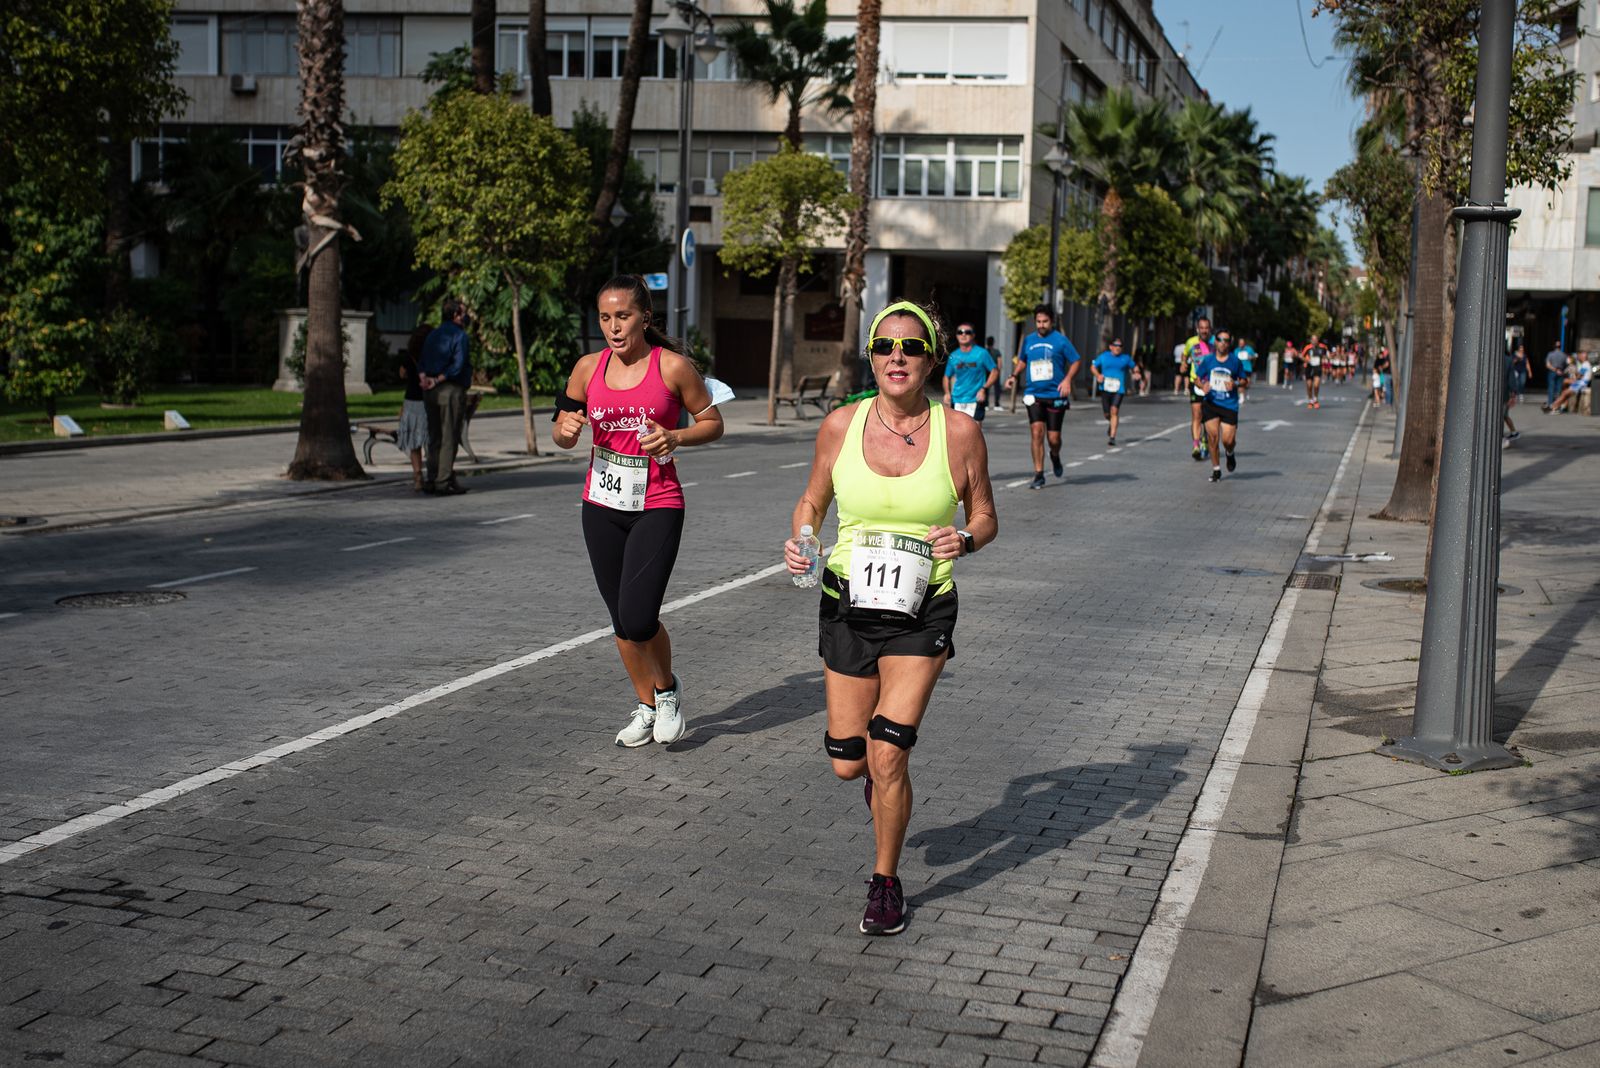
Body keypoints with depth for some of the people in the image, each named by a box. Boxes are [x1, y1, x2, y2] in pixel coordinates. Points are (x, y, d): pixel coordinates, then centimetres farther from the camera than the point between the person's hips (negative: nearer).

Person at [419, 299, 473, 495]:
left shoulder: (433, 335, 15)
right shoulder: (459, 335, -7)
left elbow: (421, 361, 4)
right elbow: (458, 365, -17)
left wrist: (424, 378, -11)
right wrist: (438, 380, -13)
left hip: (430, 391, 7)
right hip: (452, 390, -7)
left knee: (434, 437, 12)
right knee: (449, 437, -3)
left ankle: (431, 480, 12)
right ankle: (444, 481, -5)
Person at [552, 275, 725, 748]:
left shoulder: (673, 366, -8)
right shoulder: (589, 367, 2)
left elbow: (712, 422, 2)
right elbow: (562, 436, 11)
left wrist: (675, 437, -17)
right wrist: (567, 430, -13)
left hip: (658, 505, -4)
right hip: (602, 505, 4)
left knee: (639, 618, -14)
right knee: (621, 620, 11)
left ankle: (668, 689, 16)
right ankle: (646, 706, 32)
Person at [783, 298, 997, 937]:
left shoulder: (959, 432, -7)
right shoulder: (840, 427, -3)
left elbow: (985, 518, 4)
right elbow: (813, 501, 12)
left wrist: (964, 539, -18)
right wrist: (798, 543, -8)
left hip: (921, 610, -2)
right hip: (848, 603, 3)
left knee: (886, 757, -10)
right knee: (848, 764, 7)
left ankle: (886, 883, 14)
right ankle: (886, 779, 46)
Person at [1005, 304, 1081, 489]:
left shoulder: (1060, 340, -3)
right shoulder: (1028, 340, 8)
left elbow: (1075, 361, 1)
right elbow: (1022, 360, 24)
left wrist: (1067, 379, -15)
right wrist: (1014, 375, 7)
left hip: (1055, 395, -2)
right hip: (1034, 395, 2)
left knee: (1054, 438, 0)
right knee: (1036, 431, -12)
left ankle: (1055, 456, 36)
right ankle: (1039, 475, -5)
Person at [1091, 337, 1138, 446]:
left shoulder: (1126, 358, 6)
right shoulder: (1103, 356, 7)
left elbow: (1135, 367, 19)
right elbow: (1093, 367, 15)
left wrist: (1136, 374, -3)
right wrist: (1098, 375, -4)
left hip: (1119, 389, -2)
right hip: (1106, 388, 2)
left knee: (1114, 411, -15)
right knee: (1107, 413, 5)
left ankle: (1112, 436, -13)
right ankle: (1112, 425, 42)